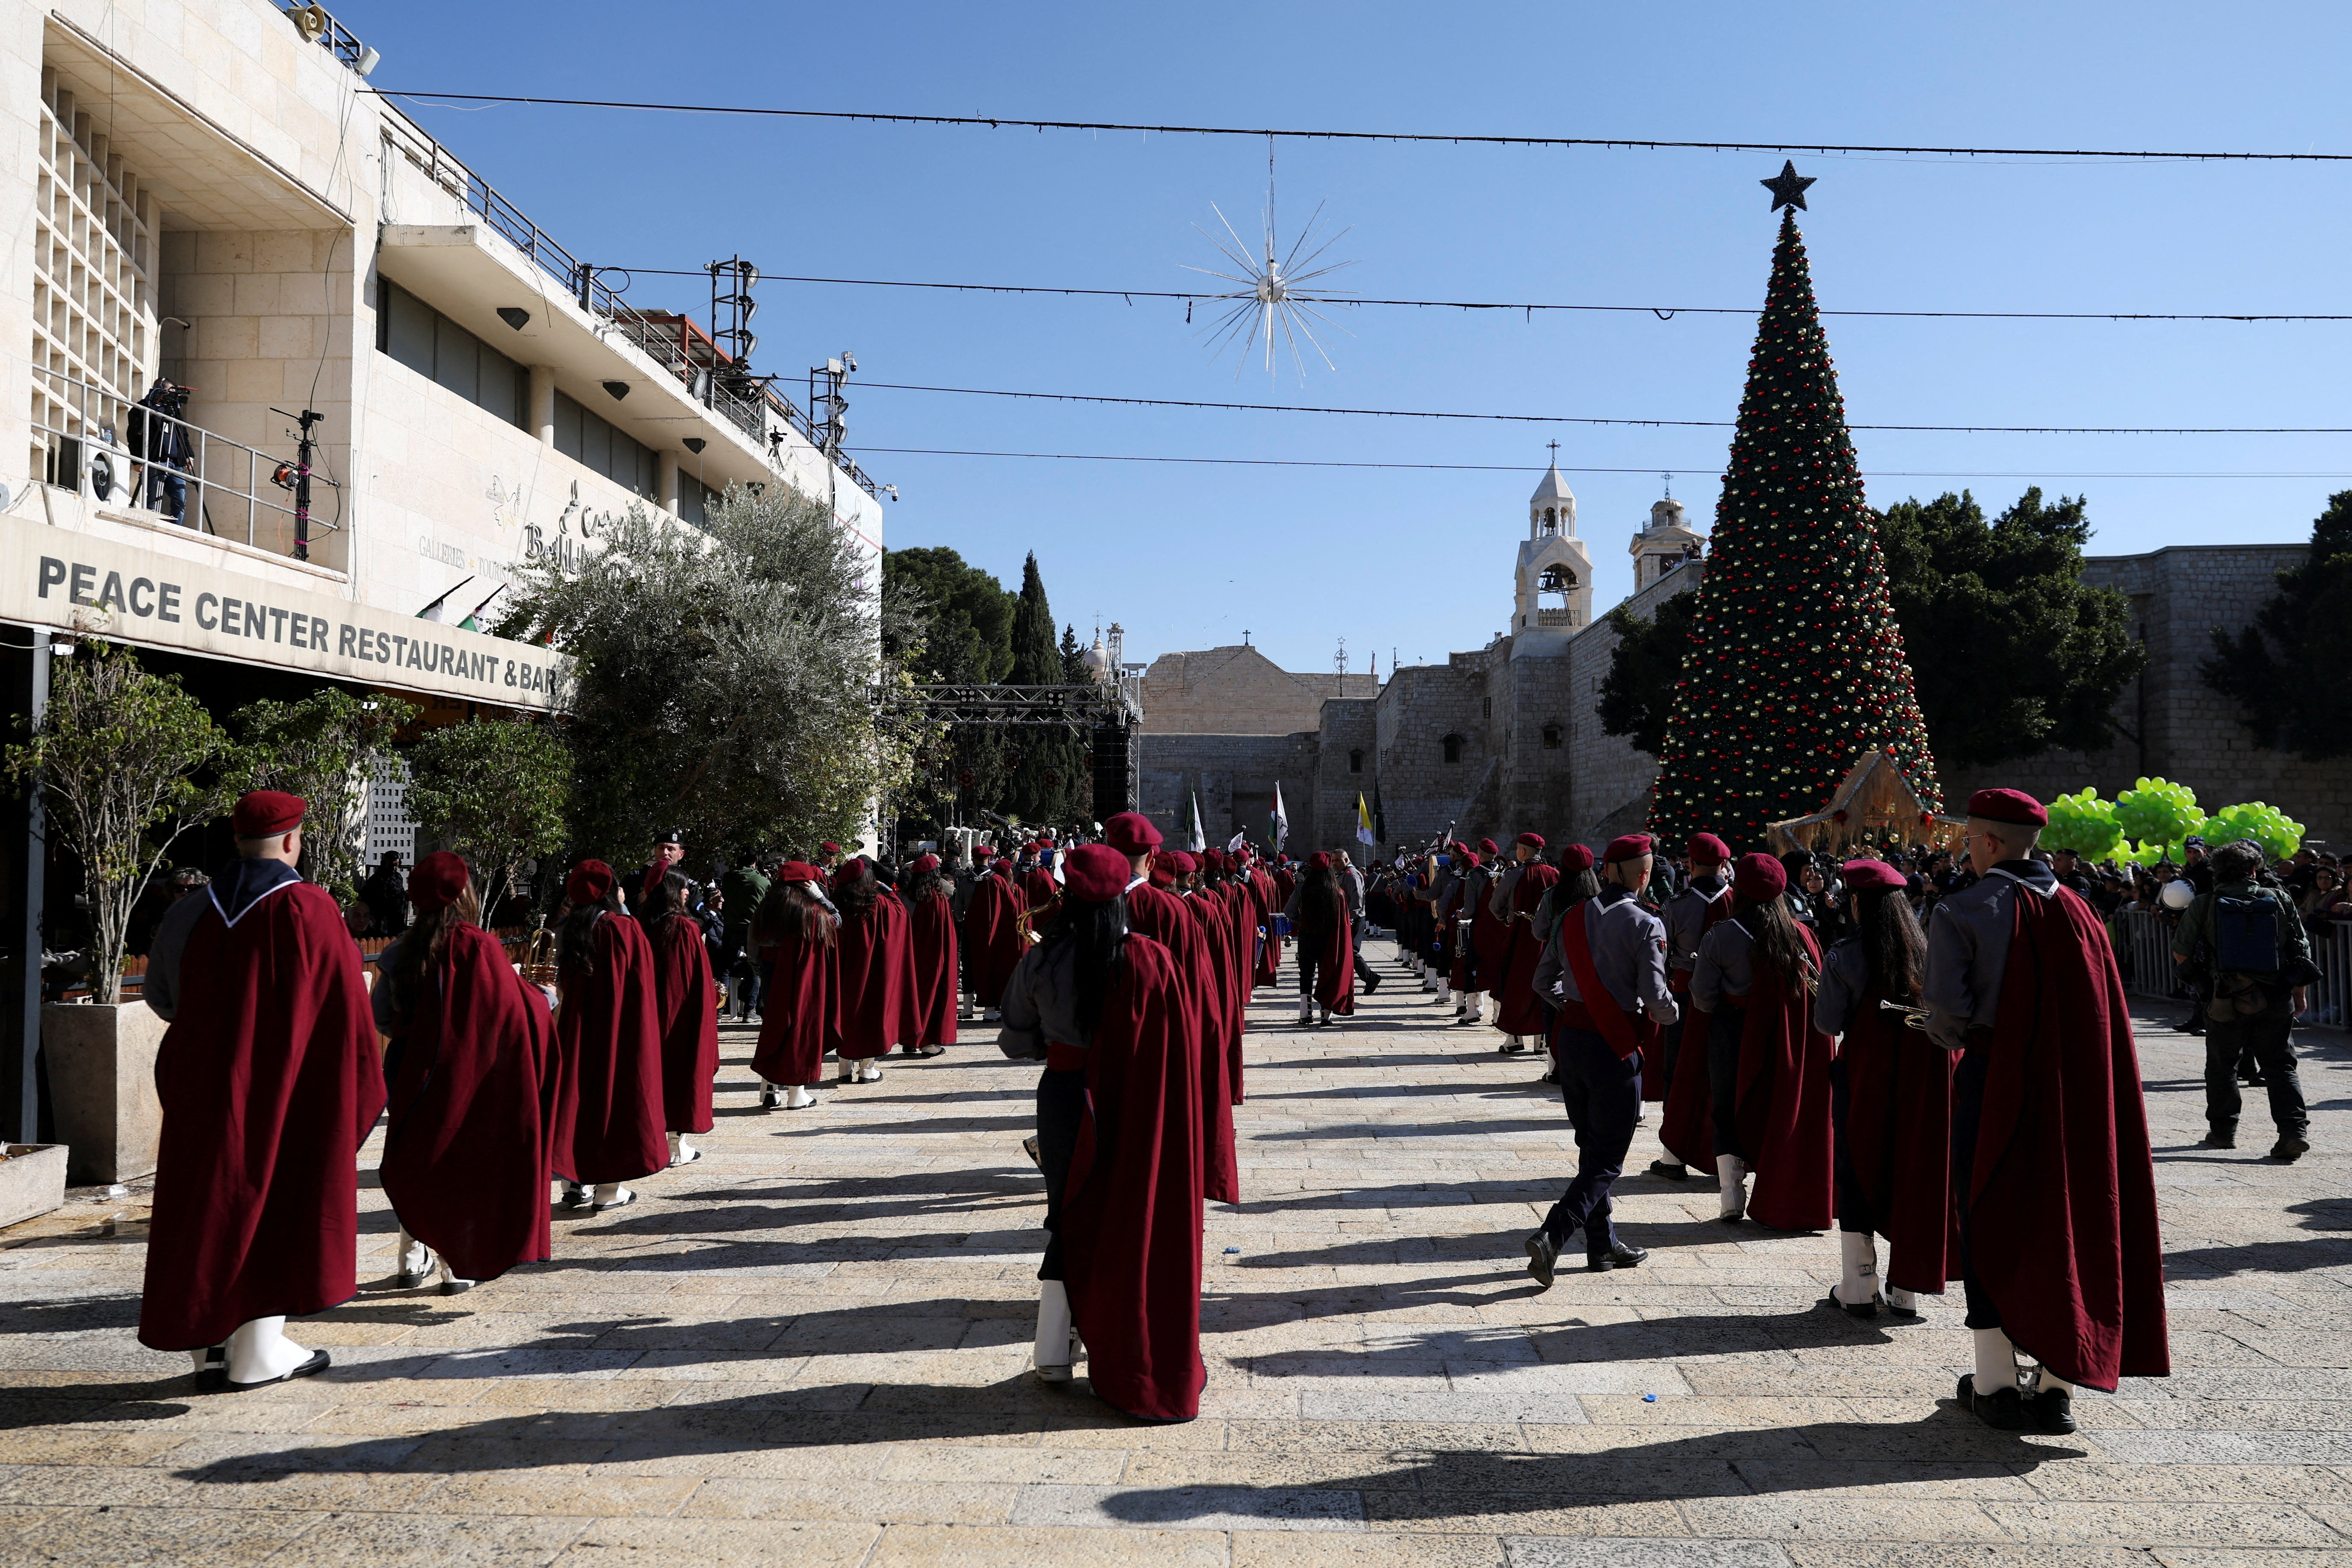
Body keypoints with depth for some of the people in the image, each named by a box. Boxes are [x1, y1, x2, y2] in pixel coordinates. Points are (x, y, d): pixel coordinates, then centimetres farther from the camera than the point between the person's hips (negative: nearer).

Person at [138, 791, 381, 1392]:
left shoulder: (196, 913, 2)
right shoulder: (309, 910, -12)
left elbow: (163, 997, 12)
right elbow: (342, 1005, -9)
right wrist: (359, 1086, 1)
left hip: (206, 1083, 5)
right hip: (287, 1084, -4)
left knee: (211, 1202, 11)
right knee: (277, 1201, 4)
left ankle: (210, 1347, 16)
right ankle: (258, 1350, 8)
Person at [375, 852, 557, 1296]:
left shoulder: (401, 950, 0)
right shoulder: (476, 947, -14)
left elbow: (381, 1017, 5)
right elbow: (516, 1007, -11)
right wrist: (542, 1000, 9)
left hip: (410, 1071, 4)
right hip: (465, 1073, -4)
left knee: (416, 1160, 16)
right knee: (462, 1160, 6)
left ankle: (413, 1260, 21)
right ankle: (458, 1266, 8)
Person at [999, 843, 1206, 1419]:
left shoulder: (1041, 960, -8)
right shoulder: (1151, 961, -14)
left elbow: (1015, 1040, 2)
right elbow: (1174, 1050, -11)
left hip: (1062, 1097, 2)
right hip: (1136, 1107, -2)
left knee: (1070, 1214, 18)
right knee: (1132, 1216, 10)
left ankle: (1055, 1350, 22)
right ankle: (1132, 1361, 17)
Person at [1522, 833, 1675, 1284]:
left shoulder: (1571, 917, 5)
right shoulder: (1644, 926, -12)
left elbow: (1542, 982, 10)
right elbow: (1656, 1000, -16)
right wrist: (1671, 1012, 6)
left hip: (1572, 1040, 6)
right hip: (1616, 1048, -6)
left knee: (1591, 1148, 19)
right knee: (1606, 1161, 2)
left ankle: (1603, 1245, 29)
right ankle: (1551, 1237, -14)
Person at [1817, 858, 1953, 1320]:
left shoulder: (1844, 958, -13)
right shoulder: (1929, 953, -3)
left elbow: (1828, 1023, -9)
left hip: (1863, 1078, -3)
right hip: (1921, 1083, 3)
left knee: (1858, 1177, 8)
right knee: (1913, 1172, 10)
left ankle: (1859, 1289, 11)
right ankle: (1907, 1290, 14)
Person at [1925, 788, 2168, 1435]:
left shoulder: (1962, 912, -11)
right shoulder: (2078, 913, 6)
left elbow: (1947, 1011, -19)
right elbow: (2107, 1019, 7)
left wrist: (1949, 1036, 1)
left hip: (1993, 1087, -5)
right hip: (2076, 1092, 5)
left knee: (1991, 1231, 5)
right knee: (2064, 1220, 11)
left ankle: (1996, 1386, 10)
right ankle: (2056, 1387, 16)